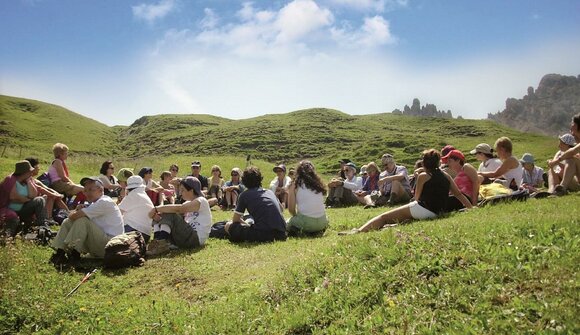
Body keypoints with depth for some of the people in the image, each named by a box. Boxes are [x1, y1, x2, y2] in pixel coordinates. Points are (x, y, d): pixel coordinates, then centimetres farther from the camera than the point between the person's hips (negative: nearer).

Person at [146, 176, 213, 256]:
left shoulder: (201, 201, -9)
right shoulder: (188, 203, 21)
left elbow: (179, 209, -24)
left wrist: (156, 209, -22)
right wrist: (157, 212, -16)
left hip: (196, 239, -9)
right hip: (187, 236, 9)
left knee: (170, 214, -21)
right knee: (158, 216, 3)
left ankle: (161, 243, -31)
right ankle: (157, 242, -20)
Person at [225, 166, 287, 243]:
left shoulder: (244, 195, 7)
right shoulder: (270, 192, 20)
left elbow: (235, 219, 11)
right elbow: (281, 209, 38)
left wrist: (247, 224, 30)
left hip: (263, 234, -6)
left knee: (228, 226, 8)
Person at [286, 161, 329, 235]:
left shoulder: (295, 185, 0)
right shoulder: (318, 184, 10)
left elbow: (291, 209, -2)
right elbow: (320, 204, 12)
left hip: (305, 222, -3)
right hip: (322, 222, 3)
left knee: (287, 224, 29)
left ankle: (297, 231, -3)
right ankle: (315, 231, 8)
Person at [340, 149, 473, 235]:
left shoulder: (423, 176, 0)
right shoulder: (446, 176, 14)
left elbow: (417, 197, 4)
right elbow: (459, 194, 14)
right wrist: (472, 208, 20)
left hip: (420, 209, -6)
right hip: (436, 213, 7)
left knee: (384, 217, -4)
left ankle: (360, 231, -16)